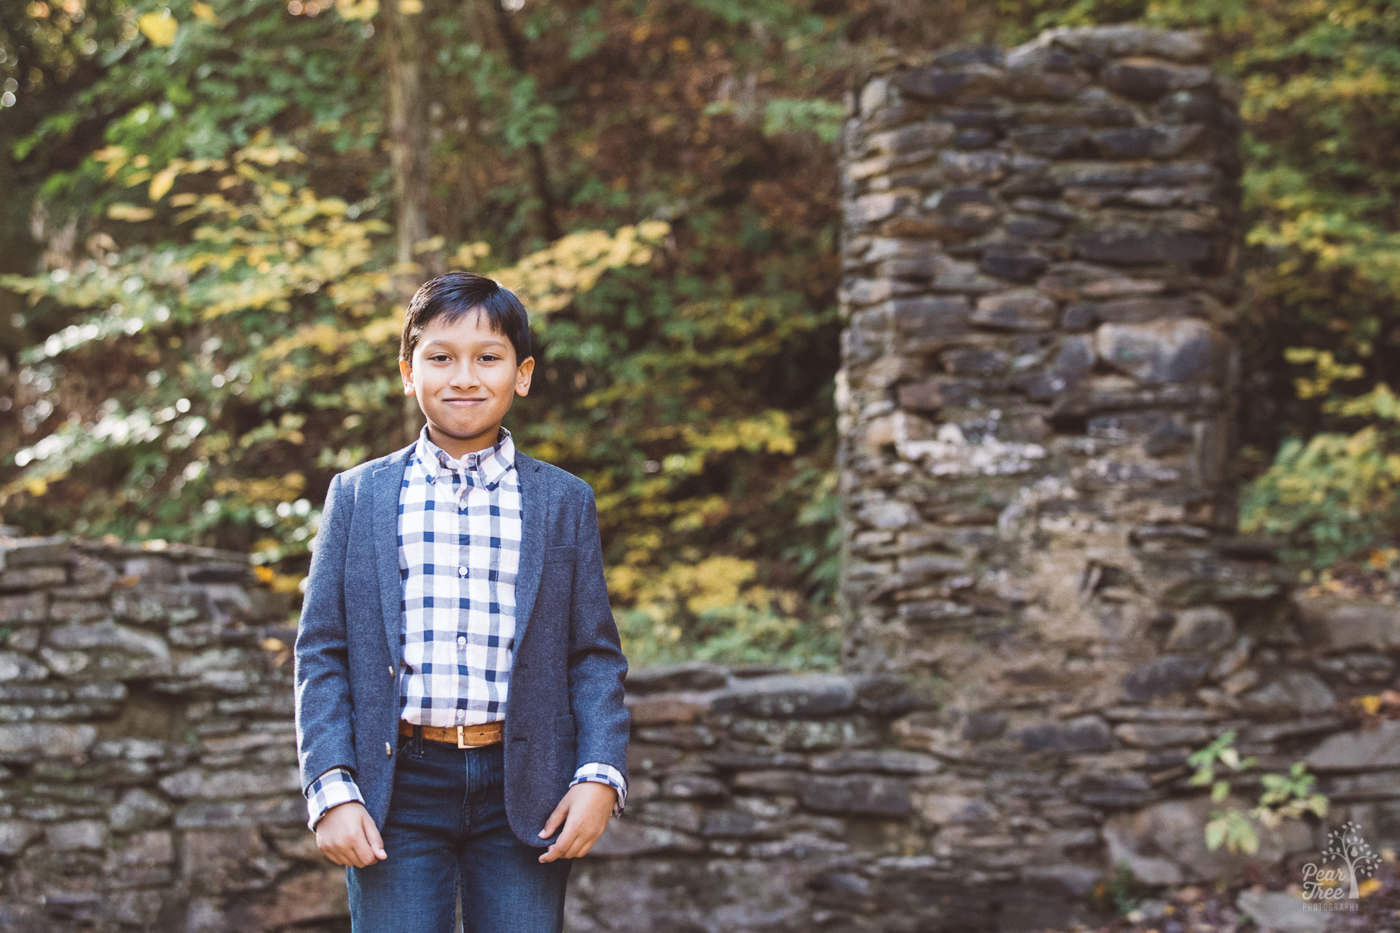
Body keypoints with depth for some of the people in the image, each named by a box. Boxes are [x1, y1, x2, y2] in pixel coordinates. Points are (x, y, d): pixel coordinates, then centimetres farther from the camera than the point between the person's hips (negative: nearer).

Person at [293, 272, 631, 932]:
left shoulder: (564, 502, 9)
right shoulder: (359, 496, 8)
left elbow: (595, 654, 7)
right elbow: (321, 653, 5)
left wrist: (601, 776, -7)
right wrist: (331, 790, -6)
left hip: (525, 793, 1)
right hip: (398, 789, 0)